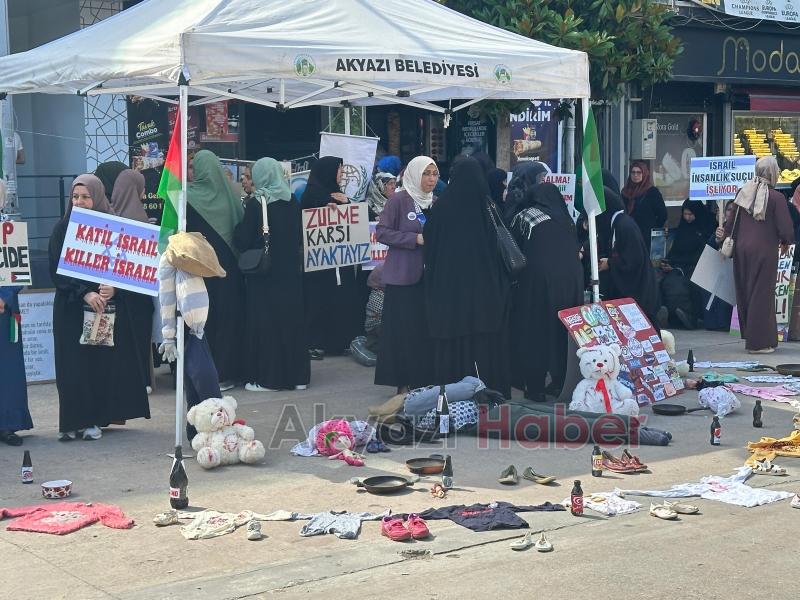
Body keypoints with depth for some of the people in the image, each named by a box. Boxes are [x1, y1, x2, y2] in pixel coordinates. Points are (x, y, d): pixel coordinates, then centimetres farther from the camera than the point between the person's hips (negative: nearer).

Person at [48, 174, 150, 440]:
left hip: (109, 305, 1)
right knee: (74, 364, -2)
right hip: (71, 307, -1)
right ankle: (73, 421, 4)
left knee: (104, 363, -1)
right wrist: (85, 293, -19)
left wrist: (113, 289, -19)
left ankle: (94, 419, 7)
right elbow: (57, 271, -5)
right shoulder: (63, 229, 1)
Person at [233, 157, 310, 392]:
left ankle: (267, 377, 2)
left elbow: (243, 240, -12)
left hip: (264, 271, -5)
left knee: (264, 320, 1)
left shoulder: (256, 203, -13)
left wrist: (237, 230, 6)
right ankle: (297, 375, 15)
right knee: (291, 318, 11)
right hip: (290, 271, 5)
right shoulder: (292, 201, 2)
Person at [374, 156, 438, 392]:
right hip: (403, 276, -5)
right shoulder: (399, 200, -7)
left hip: (428, 275, 5)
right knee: (404, 330, -4)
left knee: (426, 328, 5)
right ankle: (404, 383, 4)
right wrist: (415, 239, -17)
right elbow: (382, 232, -11)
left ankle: (424, 380, 14)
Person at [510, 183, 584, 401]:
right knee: (565, 333, 12)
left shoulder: (523, 217, 6)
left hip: (538, 278, -4)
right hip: (572, 278, 4)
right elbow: (575, 250, 18)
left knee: (535, 330, 4)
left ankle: (535, 387, 4)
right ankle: (561, 382, 14)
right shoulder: (566, 220, 15)